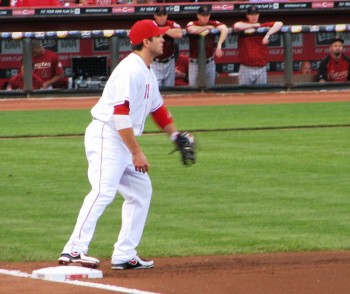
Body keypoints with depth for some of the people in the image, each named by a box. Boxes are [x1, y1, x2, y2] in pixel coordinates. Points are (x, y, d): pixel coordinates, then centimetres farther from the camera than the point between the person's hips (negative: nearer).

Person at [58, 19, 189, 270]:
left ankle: (125, 256, 12)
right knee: (103, 191, -23)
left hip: (123, 141, 11)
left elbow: (157, 107, 29)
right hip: (106, 137, -11)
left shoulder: (148, 73, 16)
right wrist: (137, 153, -24)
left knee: (141, 191, 12)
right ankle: (74, 250, -32)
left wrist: (175, 135, 17)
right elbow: (120, 114, -24)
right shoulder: (131, 69, -17)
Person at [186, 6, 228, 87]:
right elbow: (192, 30, -32)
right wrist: (207, 27, -17)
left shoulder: (213, 24, -4)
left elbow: (225, 29, -22)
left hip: (210, 63, 2)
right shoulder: (192, 24, -8)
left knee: (210, 87, 12)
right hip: (195, 63, -2)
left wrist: (219, 45, -36)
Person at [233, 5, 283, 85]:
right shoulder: (243, 25, 5)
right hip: (246, 69, -2)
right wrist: (254, 25, -8)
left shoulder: (264, 26, 8)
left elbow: (279, 24, -4)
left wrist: (268, 35, -18)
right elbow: (236, 26, -19)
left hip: (261, 69, 2)